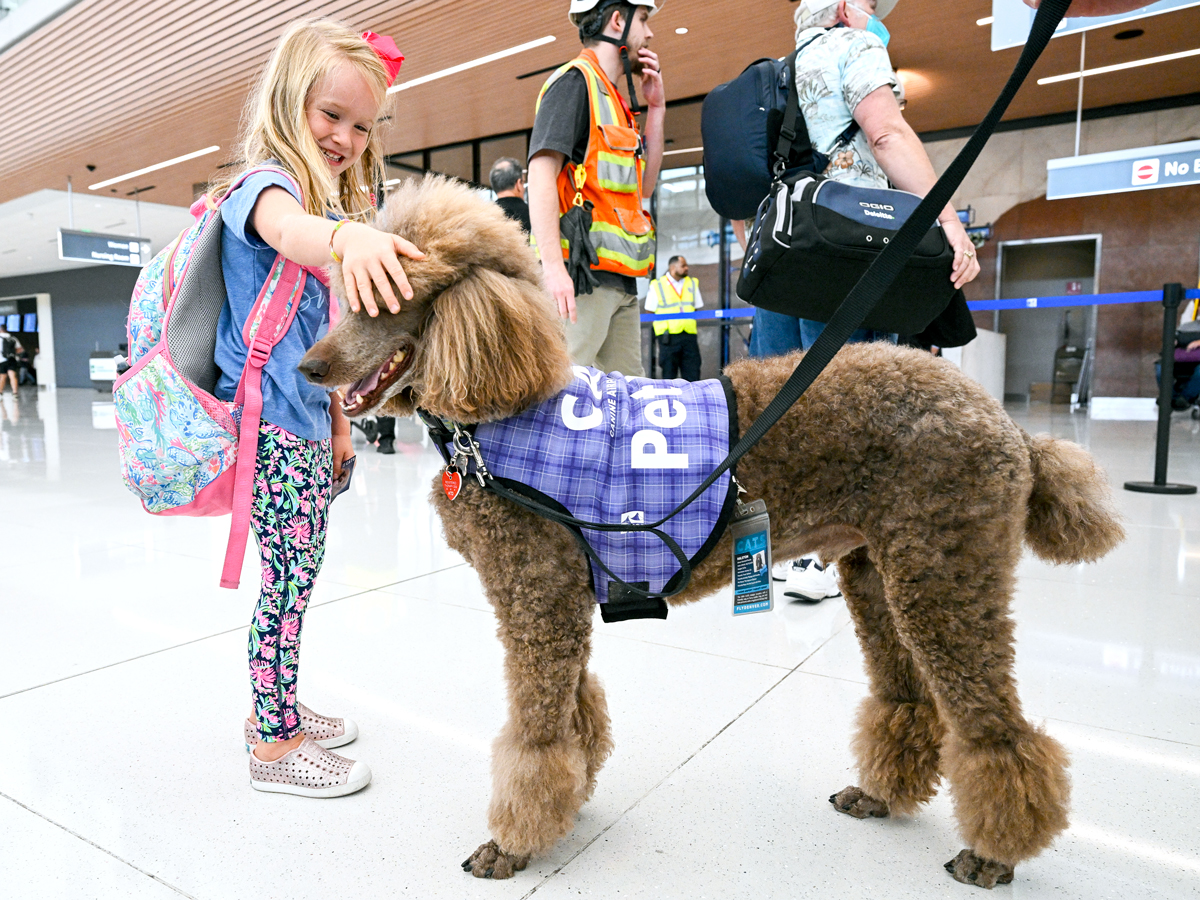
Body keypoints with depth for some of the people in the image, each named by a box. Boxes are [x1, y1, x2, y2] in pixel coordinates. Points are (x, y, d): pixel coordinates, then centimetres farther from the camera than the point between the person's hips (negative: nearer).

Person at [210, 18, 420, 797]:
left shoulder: (335, 205, 19)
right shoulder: (267, 182, -9)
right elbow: (284, 227, -37)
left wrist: (338, 418, 19)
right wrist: (343, 238, -59)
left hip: (308, 418, 9)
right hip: (271, 417, -9)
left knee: (299, 572, 15)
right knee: (291, 576, -5)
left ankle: (275, 708, 30)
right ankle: (275, 744, 10)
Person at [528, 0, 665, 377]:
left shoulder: (614, 100, 25)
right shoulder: (574, 80, -1)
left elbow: (643, 186, 25)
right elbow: (541, 173, -14)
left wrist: (656, 108, 18)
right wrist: (553, 265, -25)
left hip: (619, 276, 9)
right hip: (581, 270, -9)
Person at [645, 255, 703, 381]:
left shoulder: (693, 284, 18)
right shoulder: (657, 285, 5)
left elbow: (697, 309, 21)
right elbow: (649, 313, 5)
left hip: (689, 335, 3)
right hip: (668, 337, -3)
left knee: (693, 377, -2)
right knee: (669, 377, -1)